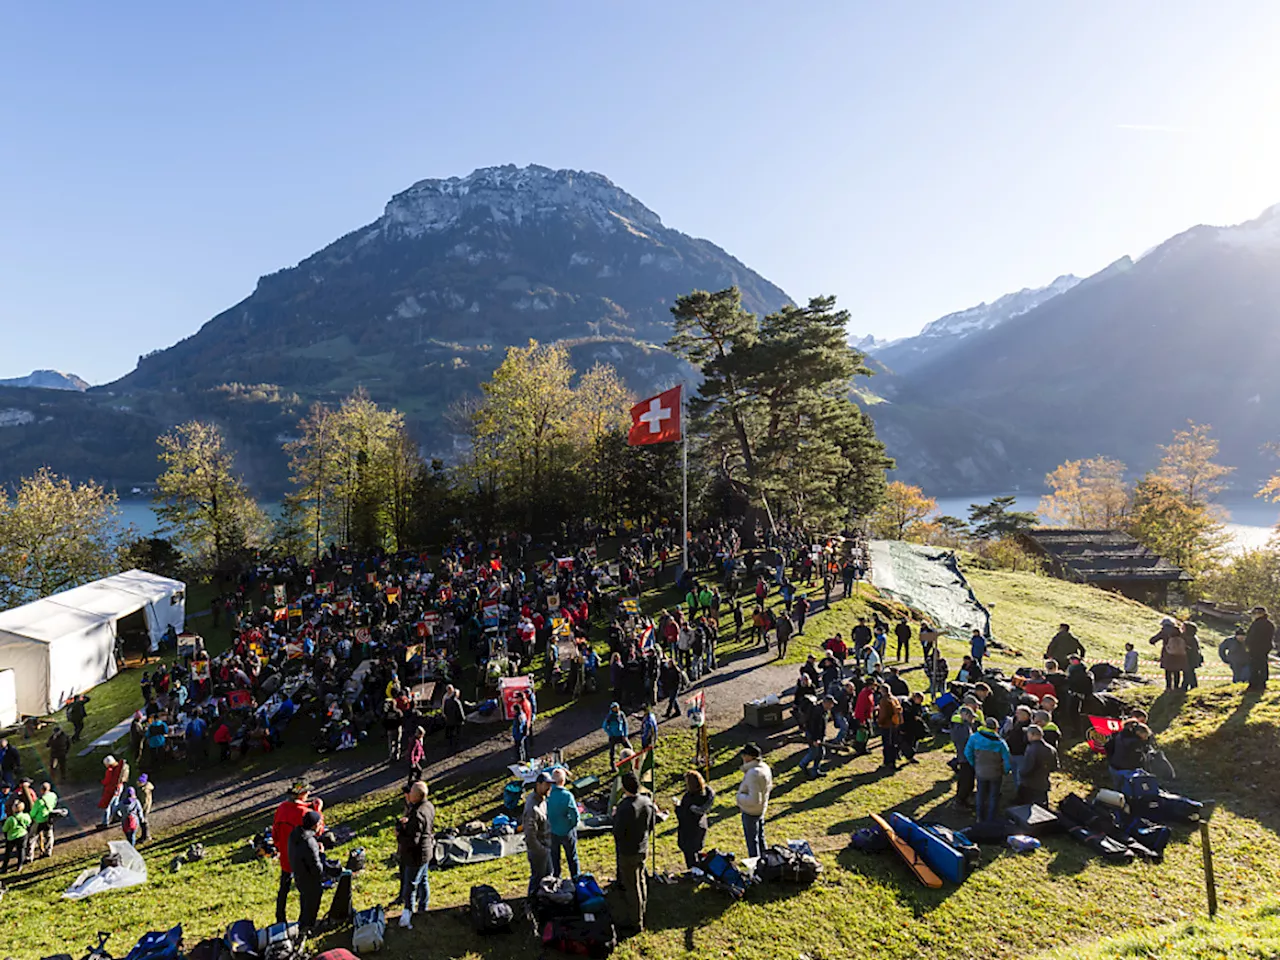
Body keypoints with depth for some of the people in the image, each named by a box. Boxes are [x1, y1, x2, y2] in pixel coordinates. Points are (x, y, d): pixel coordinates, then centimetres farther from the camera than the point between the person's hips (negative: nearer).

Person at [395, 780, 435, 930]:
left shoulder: (418, 815, -34)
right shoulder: (429, 805, -5)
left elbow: (412, 841, -32)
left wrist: (399, 834, -17)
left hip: (416, 856, -9)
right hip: (426, 851, 9)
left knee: (410, 886, 6)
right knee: (423, 880, 25)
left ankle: (408, 914, 18)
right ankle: (423, 907, 42)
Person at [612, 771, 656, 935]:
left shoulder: (624, 808, -30)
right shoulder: (647, 802, -7)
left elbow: (618, 833, -25)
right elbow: (651, 825, 4)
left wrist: (614, 817, -10)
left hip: (628, 852, -7)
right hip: (643, 849, 7)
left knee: (631, 887, 8)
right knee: (641, 882, 24)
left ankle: (635, 923, 22)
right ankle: (640, 916, 42)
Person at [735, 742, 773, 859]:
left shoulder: (753, 774, -34)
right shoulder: (764, 767, -4)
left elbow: (754, 800, -34)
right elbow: (769, 787, 12)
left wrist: (739, 797, -20)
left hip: (750, 812, -9)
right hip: (761, 809, 9)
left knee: (752, 840, 8)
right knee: (760, 837, 25)